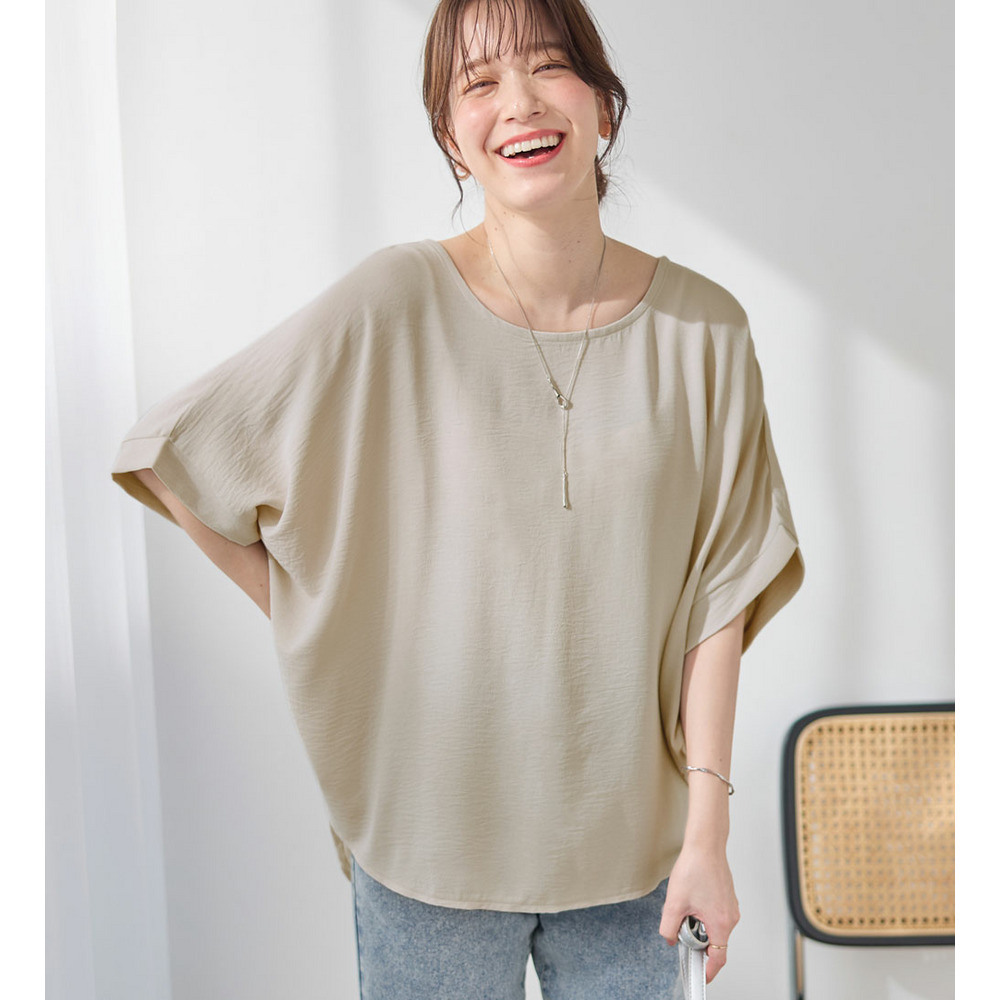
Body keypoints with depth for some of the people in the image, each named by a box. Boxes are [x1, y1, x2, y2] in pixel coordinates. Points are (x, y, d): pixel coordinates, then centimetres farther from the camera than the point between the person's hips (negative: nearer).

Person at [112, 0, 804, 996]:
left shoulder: (702, 329, -6)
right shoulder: (389, 308, -14)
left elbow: (717, 596, -4)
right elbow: (172, 453, -5)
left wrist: (707, 830, -5)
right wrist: (326, 630, -2)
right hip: (431, 831, -1)